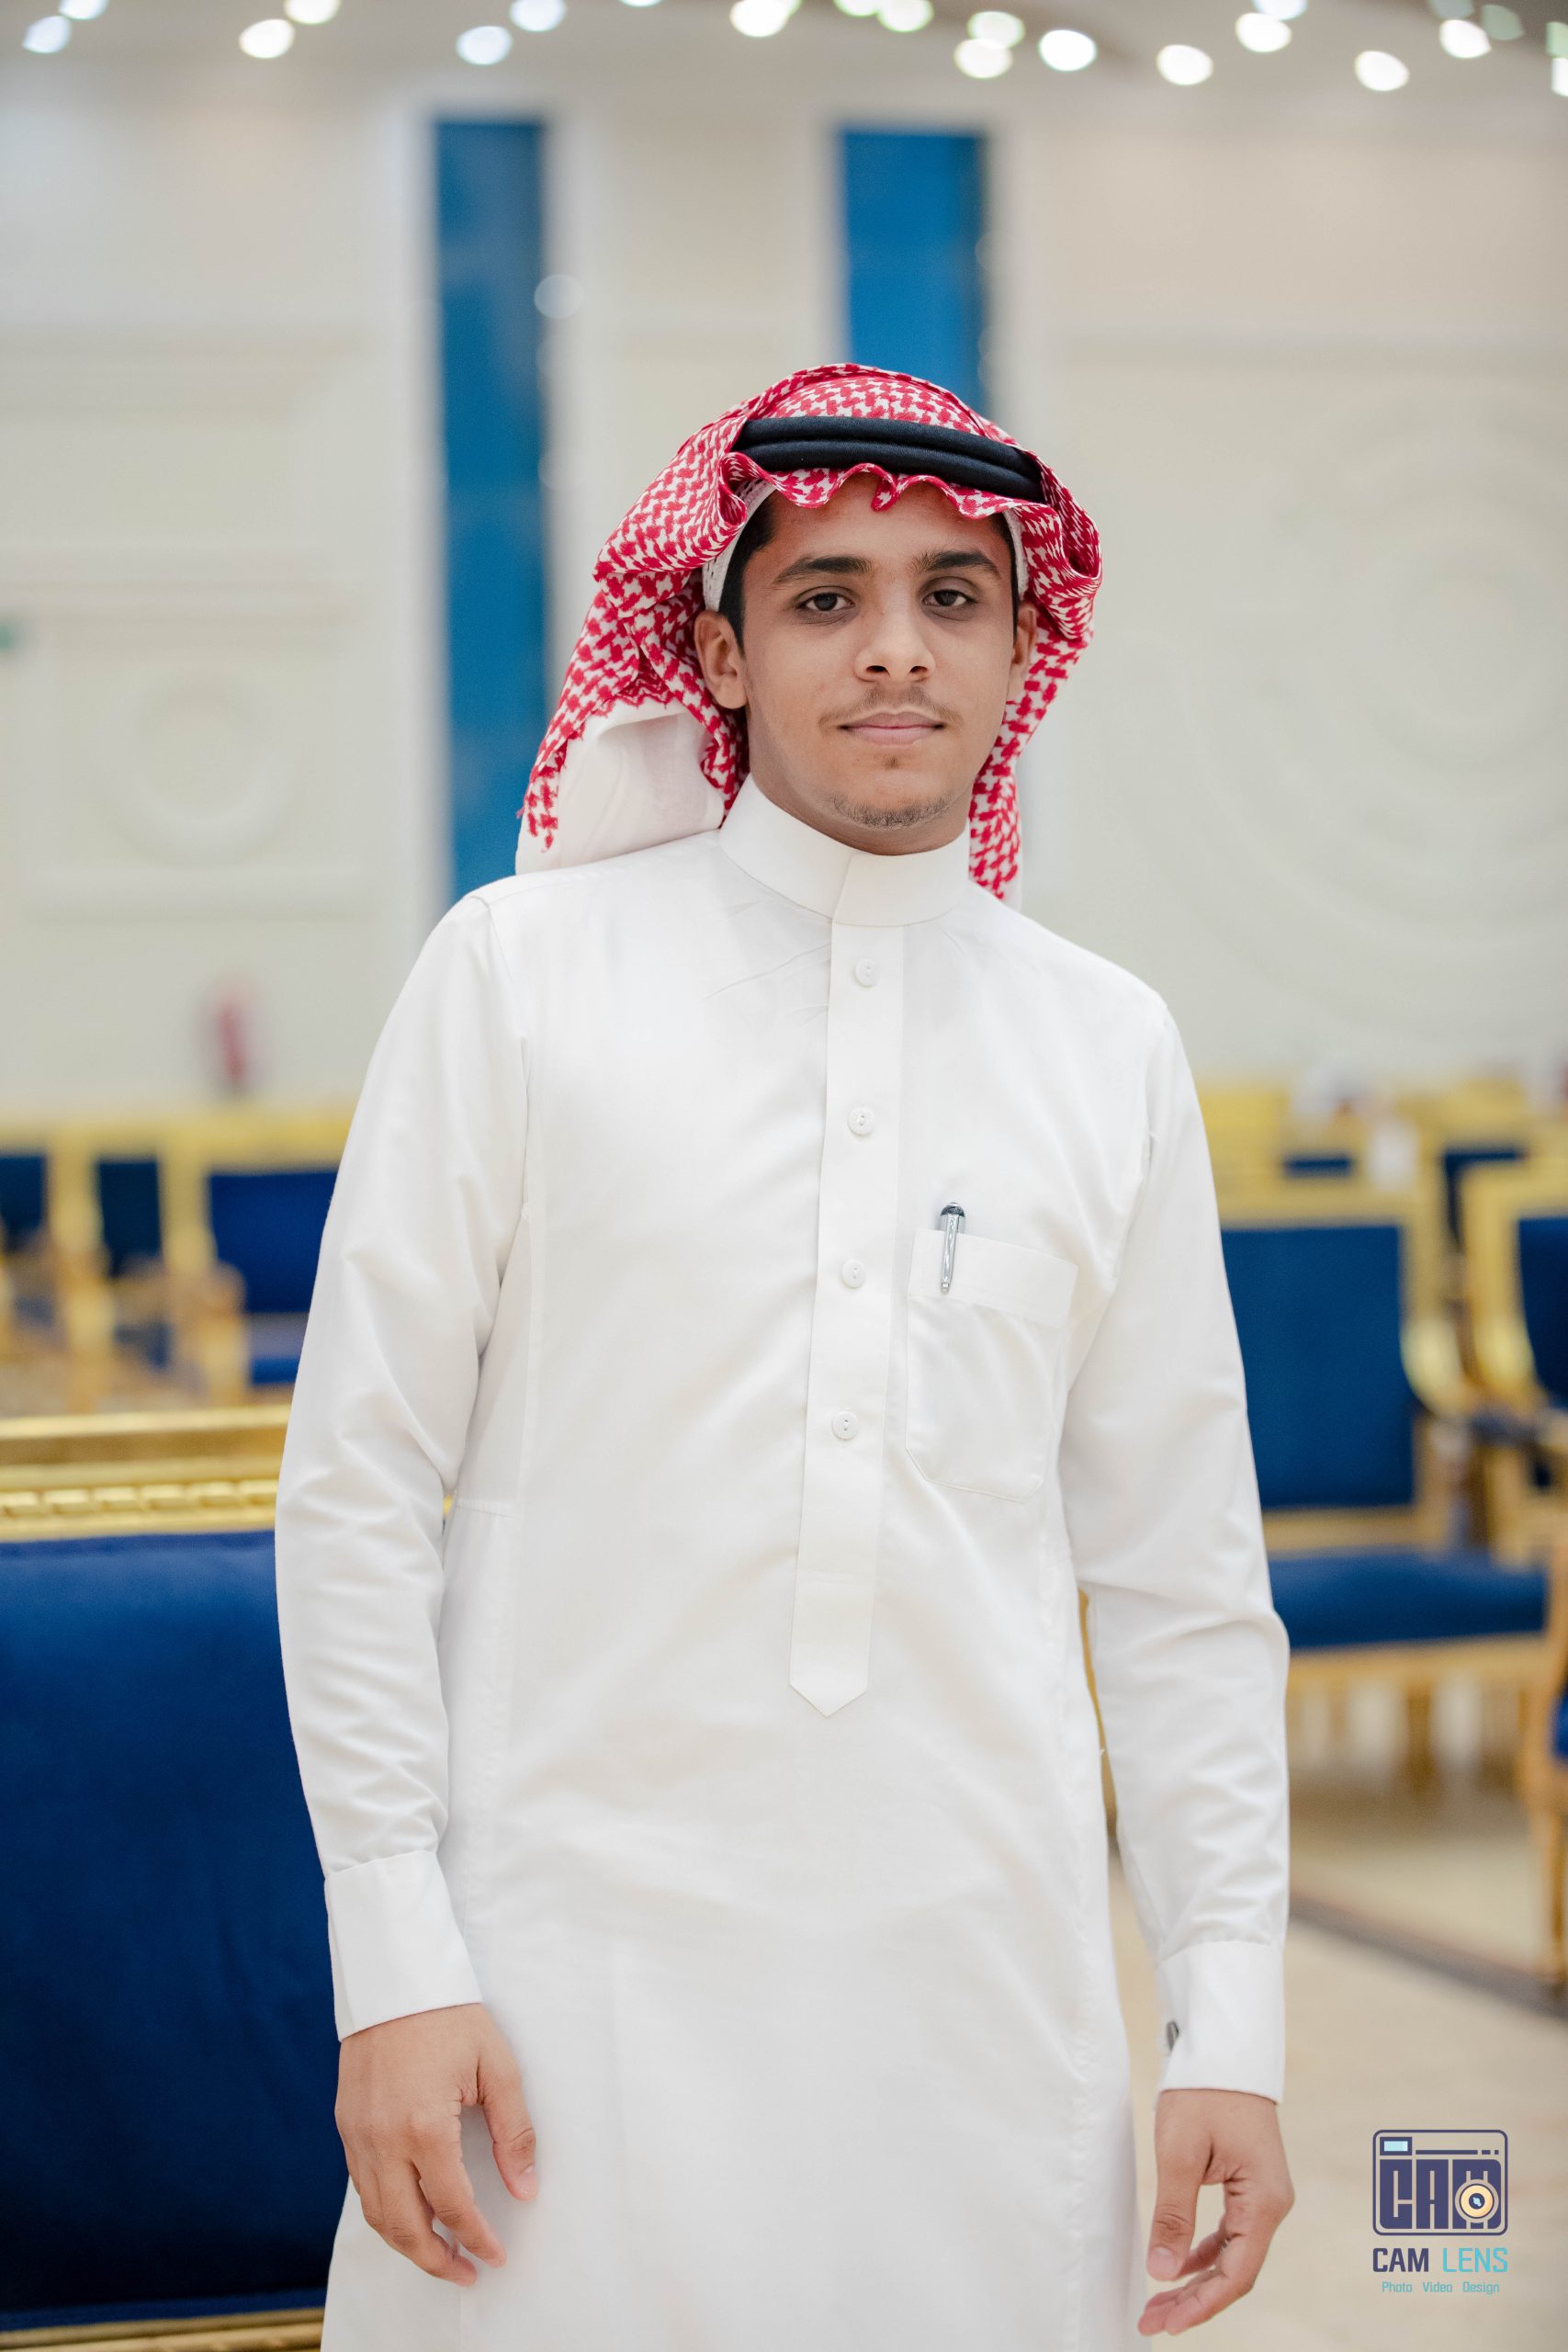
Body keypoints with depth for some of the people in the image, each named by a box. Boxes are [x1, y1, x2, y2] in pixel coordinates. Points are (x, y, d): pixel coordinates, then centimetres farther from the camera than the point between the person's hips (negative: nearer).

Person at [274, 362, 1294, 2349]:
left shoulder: (1112, 1048, 7)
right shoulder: (521, 971, -1)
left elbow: (1182, 1582, 9)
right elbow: (359, 1493, -1)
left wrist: (1232, 2020, 5)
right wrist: (395, 1961, -6)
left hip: (982, 1980, 2)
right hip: (584, 1958, -2)